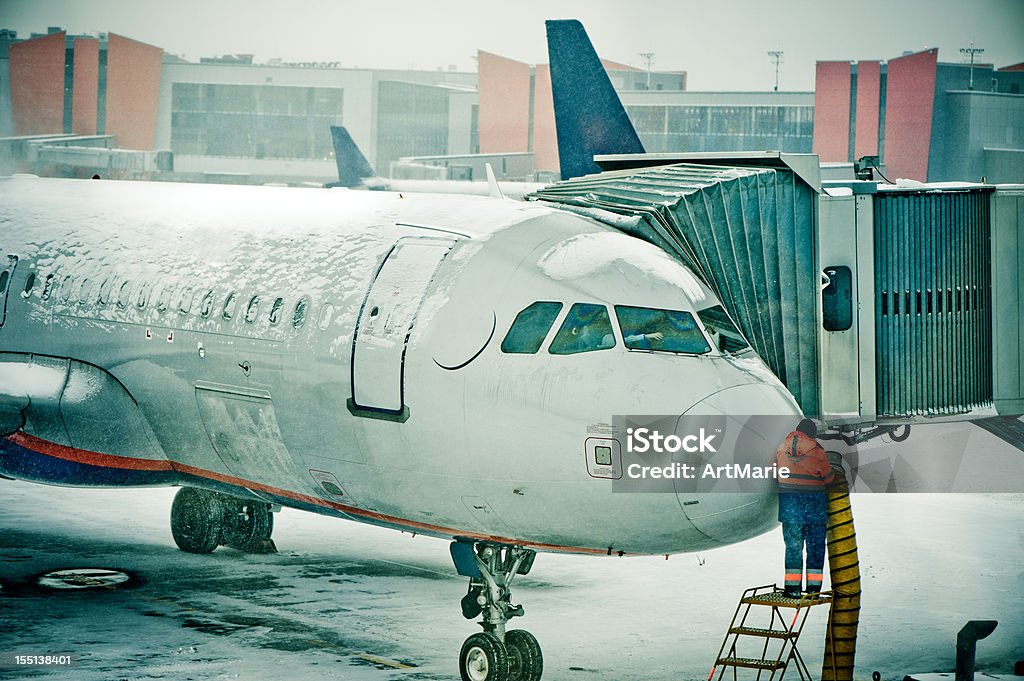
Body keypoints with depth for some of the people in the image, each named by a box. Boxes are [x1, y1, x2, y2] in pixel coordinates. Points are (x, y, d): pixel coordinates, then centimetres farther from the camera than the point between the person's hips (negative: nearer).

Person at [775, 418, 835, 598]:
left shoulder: (781, 448, 2)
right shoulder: (817, 451, -7)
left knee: (793, 544, 6)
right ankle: (813, 588, 5)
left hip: (789, 502, 2)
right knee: (815, 546, 6)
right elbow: (829, 478, 1)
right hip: (814, 502, -2)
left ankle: (793, 587, 1)